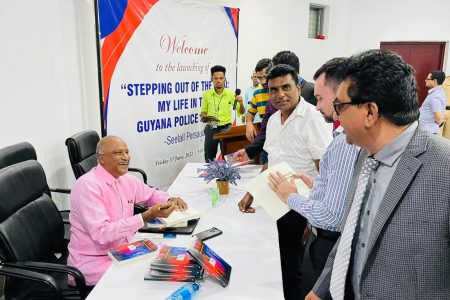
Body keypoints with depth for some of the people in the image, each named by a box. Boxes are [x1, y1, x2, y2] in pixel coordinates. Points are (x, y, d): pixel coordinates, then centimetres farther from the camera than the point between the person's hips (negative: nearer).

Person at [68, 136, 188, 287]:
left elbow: (151, 193, 20)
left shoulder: (127, 180, 2)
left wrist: (170, 200, -3)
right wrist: (147, 216, -32)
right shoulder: (87, 185, -21)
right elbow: (101, 233, -27)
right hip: (93, 262, -7)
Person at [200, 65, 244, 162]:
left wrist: (240, 103, -18)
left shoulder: (230, 94, -3)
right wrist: (203, 117, -12)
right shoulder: (207, 94, 0)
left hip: (225, 128, -1)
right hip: (211, 129, 1)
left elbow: (241, 112, 2)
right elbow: (203, 111, 10)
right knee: (209, 158, 11)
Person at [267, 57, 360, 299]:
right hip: (332, 238, 9)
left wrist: (292, 197, -15)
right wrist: (316, 185, 7)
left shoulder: (346, 142, -29)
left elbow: (331, 216, -29)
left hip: (329, 243, -9)